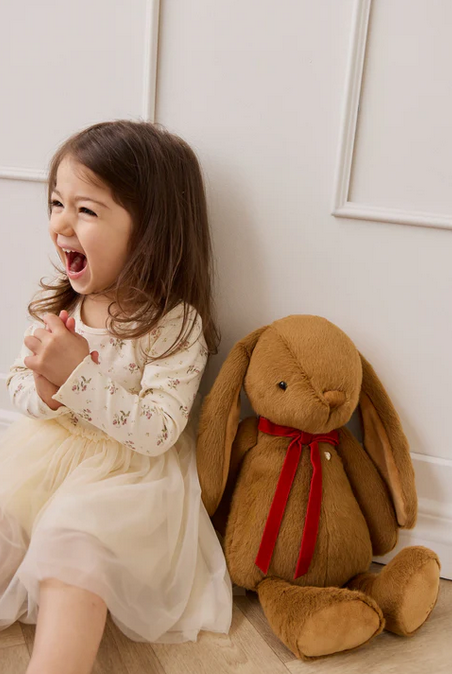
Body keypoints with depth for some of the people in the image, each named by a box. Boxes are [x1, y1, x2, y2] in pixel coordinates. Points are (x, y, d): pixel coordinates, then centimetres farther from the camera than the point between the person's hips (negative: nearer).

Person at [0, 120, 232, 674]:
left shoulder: (176, 324, -18)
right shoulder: (56, 302, 1)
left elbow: (157, 432, -22)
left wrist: (77, 376, -30)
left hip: (126, 470, -6)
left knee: (73, 545, -26)